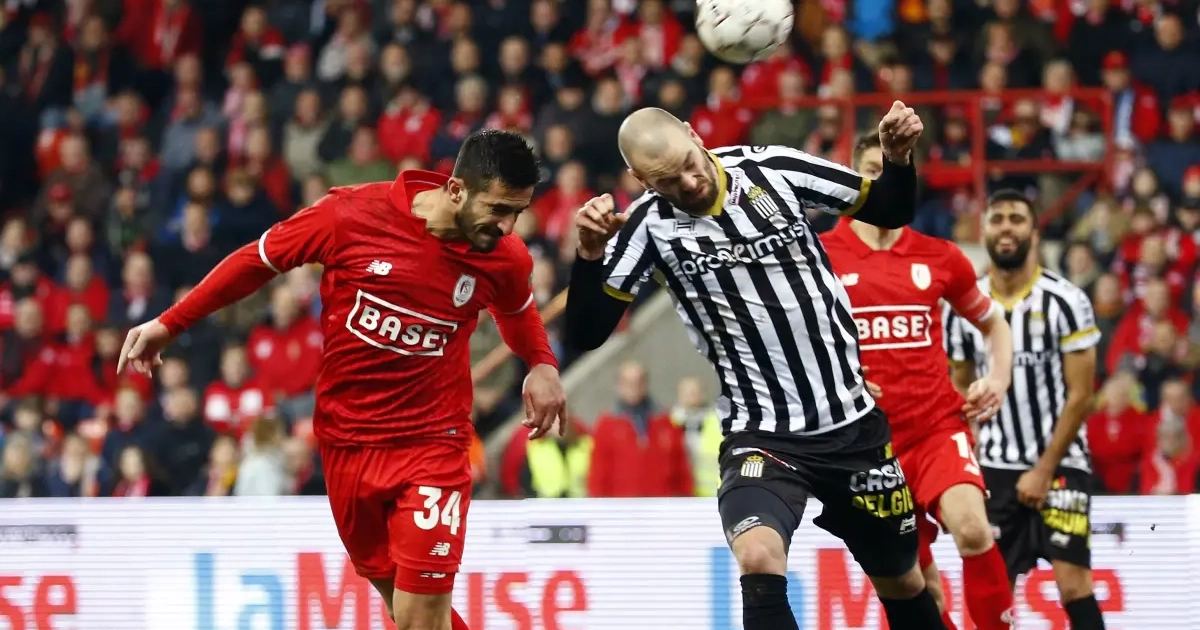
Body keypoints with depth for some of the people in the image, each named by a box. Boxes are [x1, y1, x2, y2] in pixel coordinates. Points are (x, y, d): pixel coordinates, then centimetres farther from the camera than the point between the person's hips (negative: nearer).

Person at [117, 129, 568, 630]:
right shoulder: (354, 214, -15)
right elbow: (260, 258, 1)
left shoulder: (505, 259, -8)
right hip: (347, 440, 1)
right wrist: (169, 324, 6)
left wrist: (542, 365, -1)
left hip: (431, 444, -1)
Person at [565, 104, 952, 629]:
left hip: (852, 426, 2)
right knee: (759, 560, -30)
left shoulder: (771, 169, -7)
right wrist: (590, 253, -26)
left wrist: (898, 158, -15)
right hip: (760, 435, -2)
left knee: (901, 581, 15)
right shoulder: (649, 226, -10)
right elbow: (585, 335, -11)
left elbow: (891, 211, 5)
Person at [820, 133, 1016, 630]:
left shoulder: (939, 258, 6)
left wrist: (999, 380, 4)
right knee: (917, 579, 5)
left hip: (939, 426, 0)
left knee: (972, 529, -26)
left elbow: (993, 324, 21)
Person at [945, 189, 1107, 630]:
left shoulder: (1065, 301, -8)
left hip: (1059, 463, -4)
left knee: (1072, 582, -13)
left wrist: (1044, 470, -12)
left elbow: (1081, 395, -8)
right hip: (995, 468, 4)